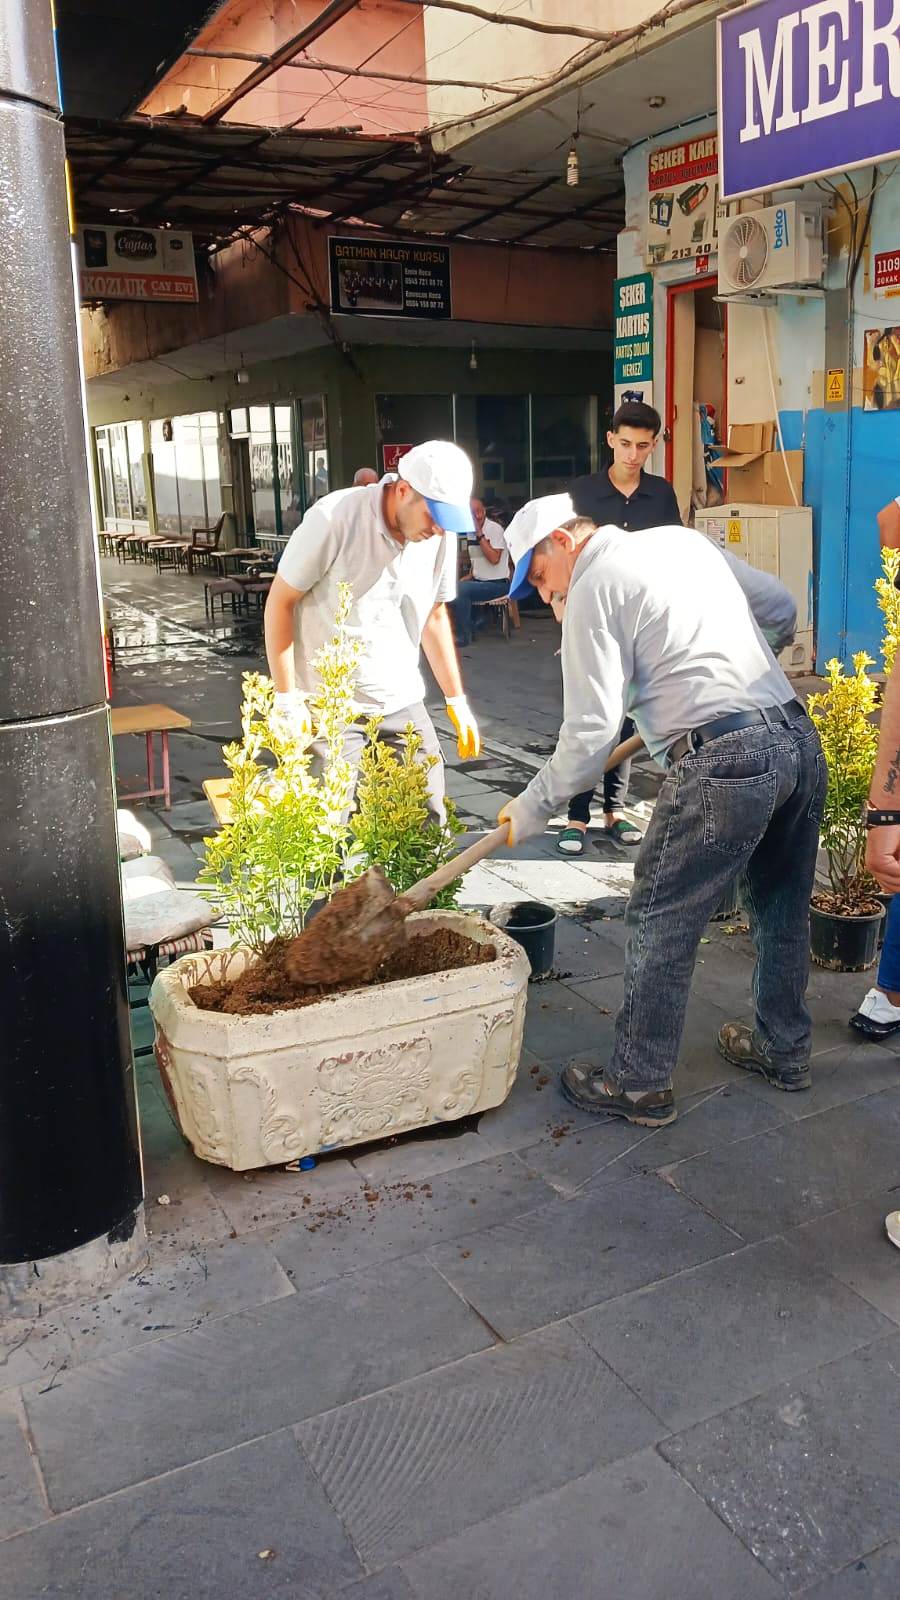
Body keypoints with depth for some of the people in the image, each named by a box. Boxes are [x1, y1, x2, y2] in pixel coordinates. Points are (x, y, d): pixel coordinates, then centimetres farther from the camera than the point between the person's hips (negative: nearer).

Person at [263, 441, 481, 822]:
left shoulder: (441, 535, -1)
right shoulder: (334, 519, -17)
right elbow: (279, 603, -10)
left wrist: (456, 699, 13)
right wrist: (287, 699, -12)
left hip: (403, 703, 5)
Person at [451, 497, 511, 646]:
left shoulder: (495, 529, -11)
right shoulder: (471, 532, 12)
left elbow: (494, 559, -23)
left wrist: (480, 534, -21)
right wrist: (469, 577, 6)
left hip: (497, 583, -8)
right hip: (479, 581, 8)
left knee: (460, 589, -27)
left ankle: (463, 637, -17)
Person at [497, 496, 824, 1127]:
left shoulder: (593, 590, -3)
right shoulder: (684, 540, 19)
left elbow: (592, 731, -9)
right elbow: (782, 609, 25)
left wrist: (533, 808, 2)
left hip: (724, 762, -9)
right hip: (802, 741, 9)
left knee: (661, 925, 4)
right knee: (783, 909, 22)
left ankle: (640, 1086, 14)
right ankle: (783, 1050, 39)